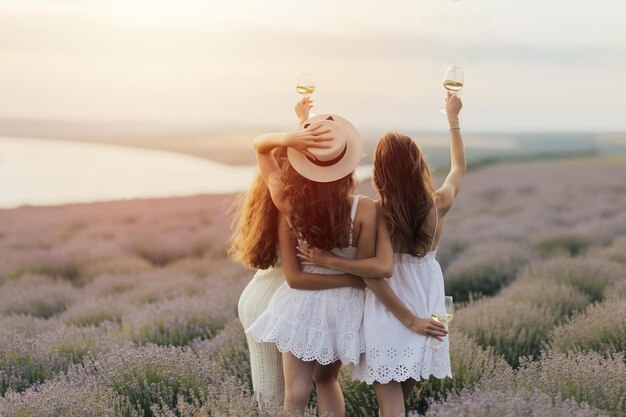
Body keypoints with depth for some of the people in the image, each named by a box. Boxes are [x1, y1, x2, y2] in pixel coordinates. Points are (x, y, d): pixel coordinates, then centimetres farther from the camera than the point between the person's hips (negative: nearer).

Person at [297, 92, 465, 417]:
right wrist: (453, 119, 23)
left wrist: (327, 261, -23)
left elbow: (381, 265, -28)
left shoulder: (379, 211, -17)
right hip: (426, 312, 4)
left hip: (389, 313, -4)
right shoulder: (439, 204, -6)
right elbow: (459, 167, 13)